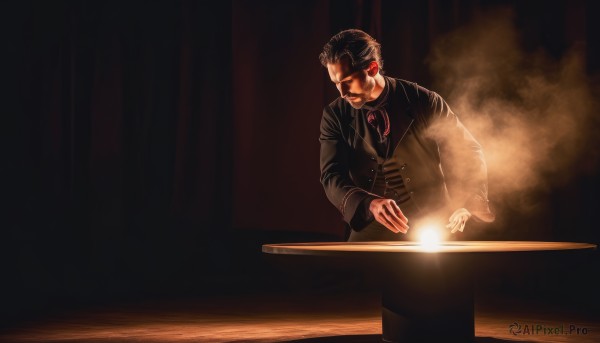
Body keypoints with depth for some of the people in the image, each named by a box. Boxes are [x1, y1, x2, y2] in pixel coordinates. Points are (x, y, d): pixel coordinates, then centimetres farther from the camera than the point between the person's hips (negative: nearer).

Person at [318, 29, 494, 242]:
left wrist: (467, 204, -16)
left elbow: (468, 152, 2)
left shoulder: (424, 102, -6)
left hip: (430, 229, -2)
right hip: (372, 231, 2)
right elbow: (332, 177, -11)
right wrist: (369, 204, -31)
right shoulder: (335, 116, -1)